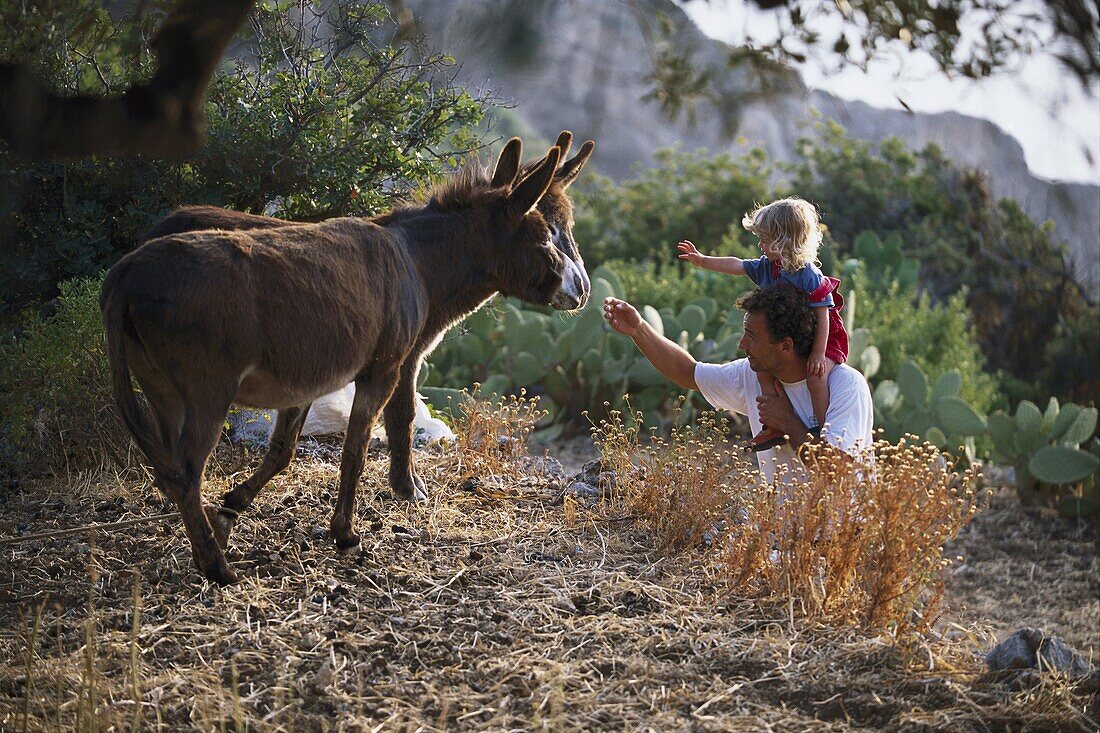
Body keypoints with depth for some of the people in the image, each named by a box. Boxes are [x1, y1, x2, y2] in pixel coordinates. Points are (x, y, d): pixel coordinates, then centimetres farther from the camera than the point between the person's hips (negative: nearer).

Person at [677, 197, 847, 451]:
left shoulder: (809, 276, -25)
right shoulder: (767, 267, -1)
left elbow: (822, 316, -25)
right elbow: (737, 265, 9)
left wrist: (818, 353, -27)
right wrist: (702, 261, 8)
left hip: (825, 338, -8)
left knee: (815, 373, -30)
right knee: (763, 367, -4)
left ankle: (822, 429, -18)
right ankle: (775, 426, 3)